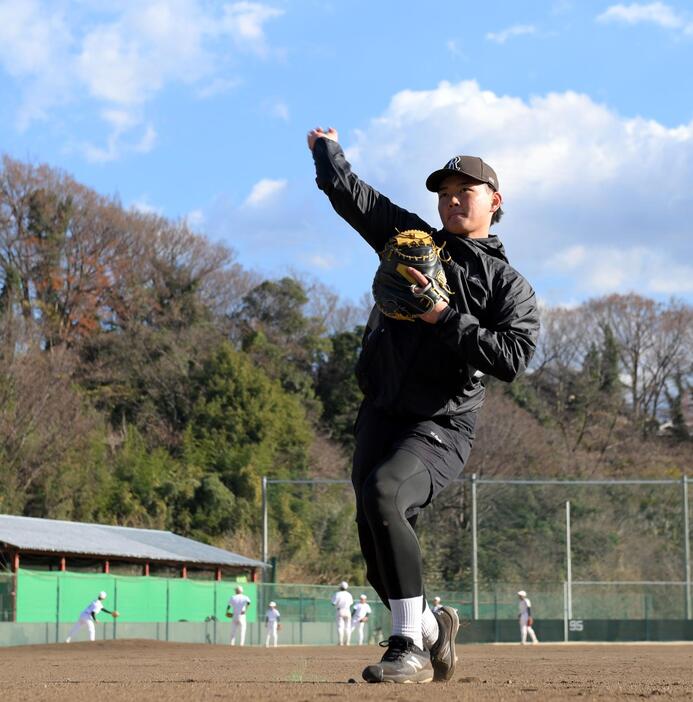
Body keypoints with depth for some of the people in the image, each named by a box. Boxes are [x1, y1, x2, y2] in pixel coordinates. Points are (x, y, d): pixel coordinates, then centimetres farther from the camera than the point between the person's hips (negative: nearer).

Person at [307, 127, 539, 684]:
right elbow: (346, 190, 17)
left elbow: (513, 358, -14)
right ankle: (431, 627, 27)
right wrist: (326, 147, 31)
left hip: (442, 426, -5)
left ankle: (410, 648, -26)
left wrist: (445, 319, -18)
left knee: (383, 493, -30)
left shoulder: (509, 285, 1)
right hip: (380, 414, 6)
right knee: (378, 549, 1)